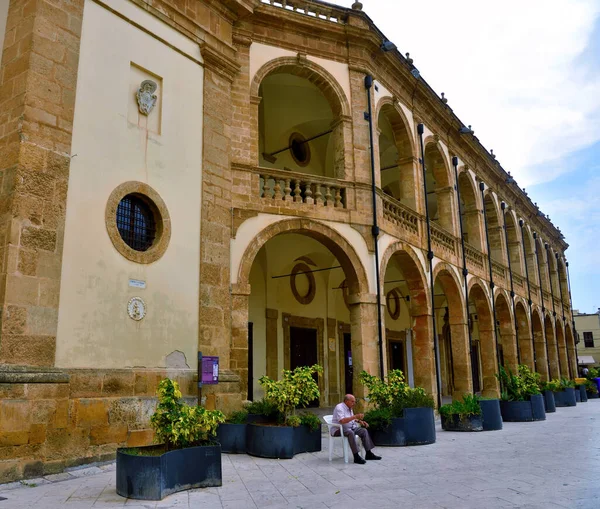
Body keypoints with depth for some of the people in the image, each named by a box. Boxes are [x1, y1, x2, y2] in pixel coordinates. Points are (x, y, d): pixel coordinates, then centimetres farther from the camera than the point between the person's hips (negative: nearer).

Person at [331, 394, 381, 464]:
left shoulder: (350, 408, 12)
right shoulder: (339, 407, -18)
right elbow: (342, 421, -32)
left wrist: (359, 421, 7)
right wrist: (355, 416, -32)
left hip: (350, 427, 9)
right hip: (339, 429, -9)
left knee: (364, 431, -6)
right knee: (351, 432, -37)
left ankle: (369, 454, -3)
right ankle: (356, 457, -36)